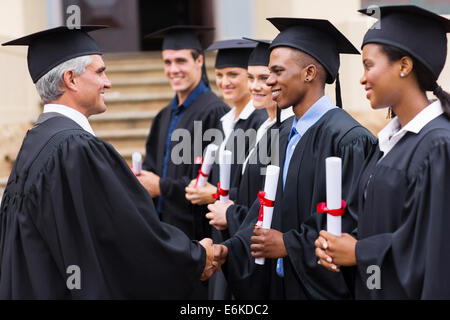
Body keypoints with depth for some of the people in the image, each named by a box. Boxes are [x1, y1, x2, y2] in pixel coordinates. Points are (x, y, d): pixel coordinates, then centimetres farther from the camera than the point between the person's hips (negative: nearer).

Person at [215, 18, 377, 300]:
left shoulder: (347, 138, -16)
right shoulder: (286, 139, 11)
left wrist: (289, 245, -16)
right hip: (280, 284, 8)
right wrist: (230, 249, -5)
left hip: (322, 286, -8)